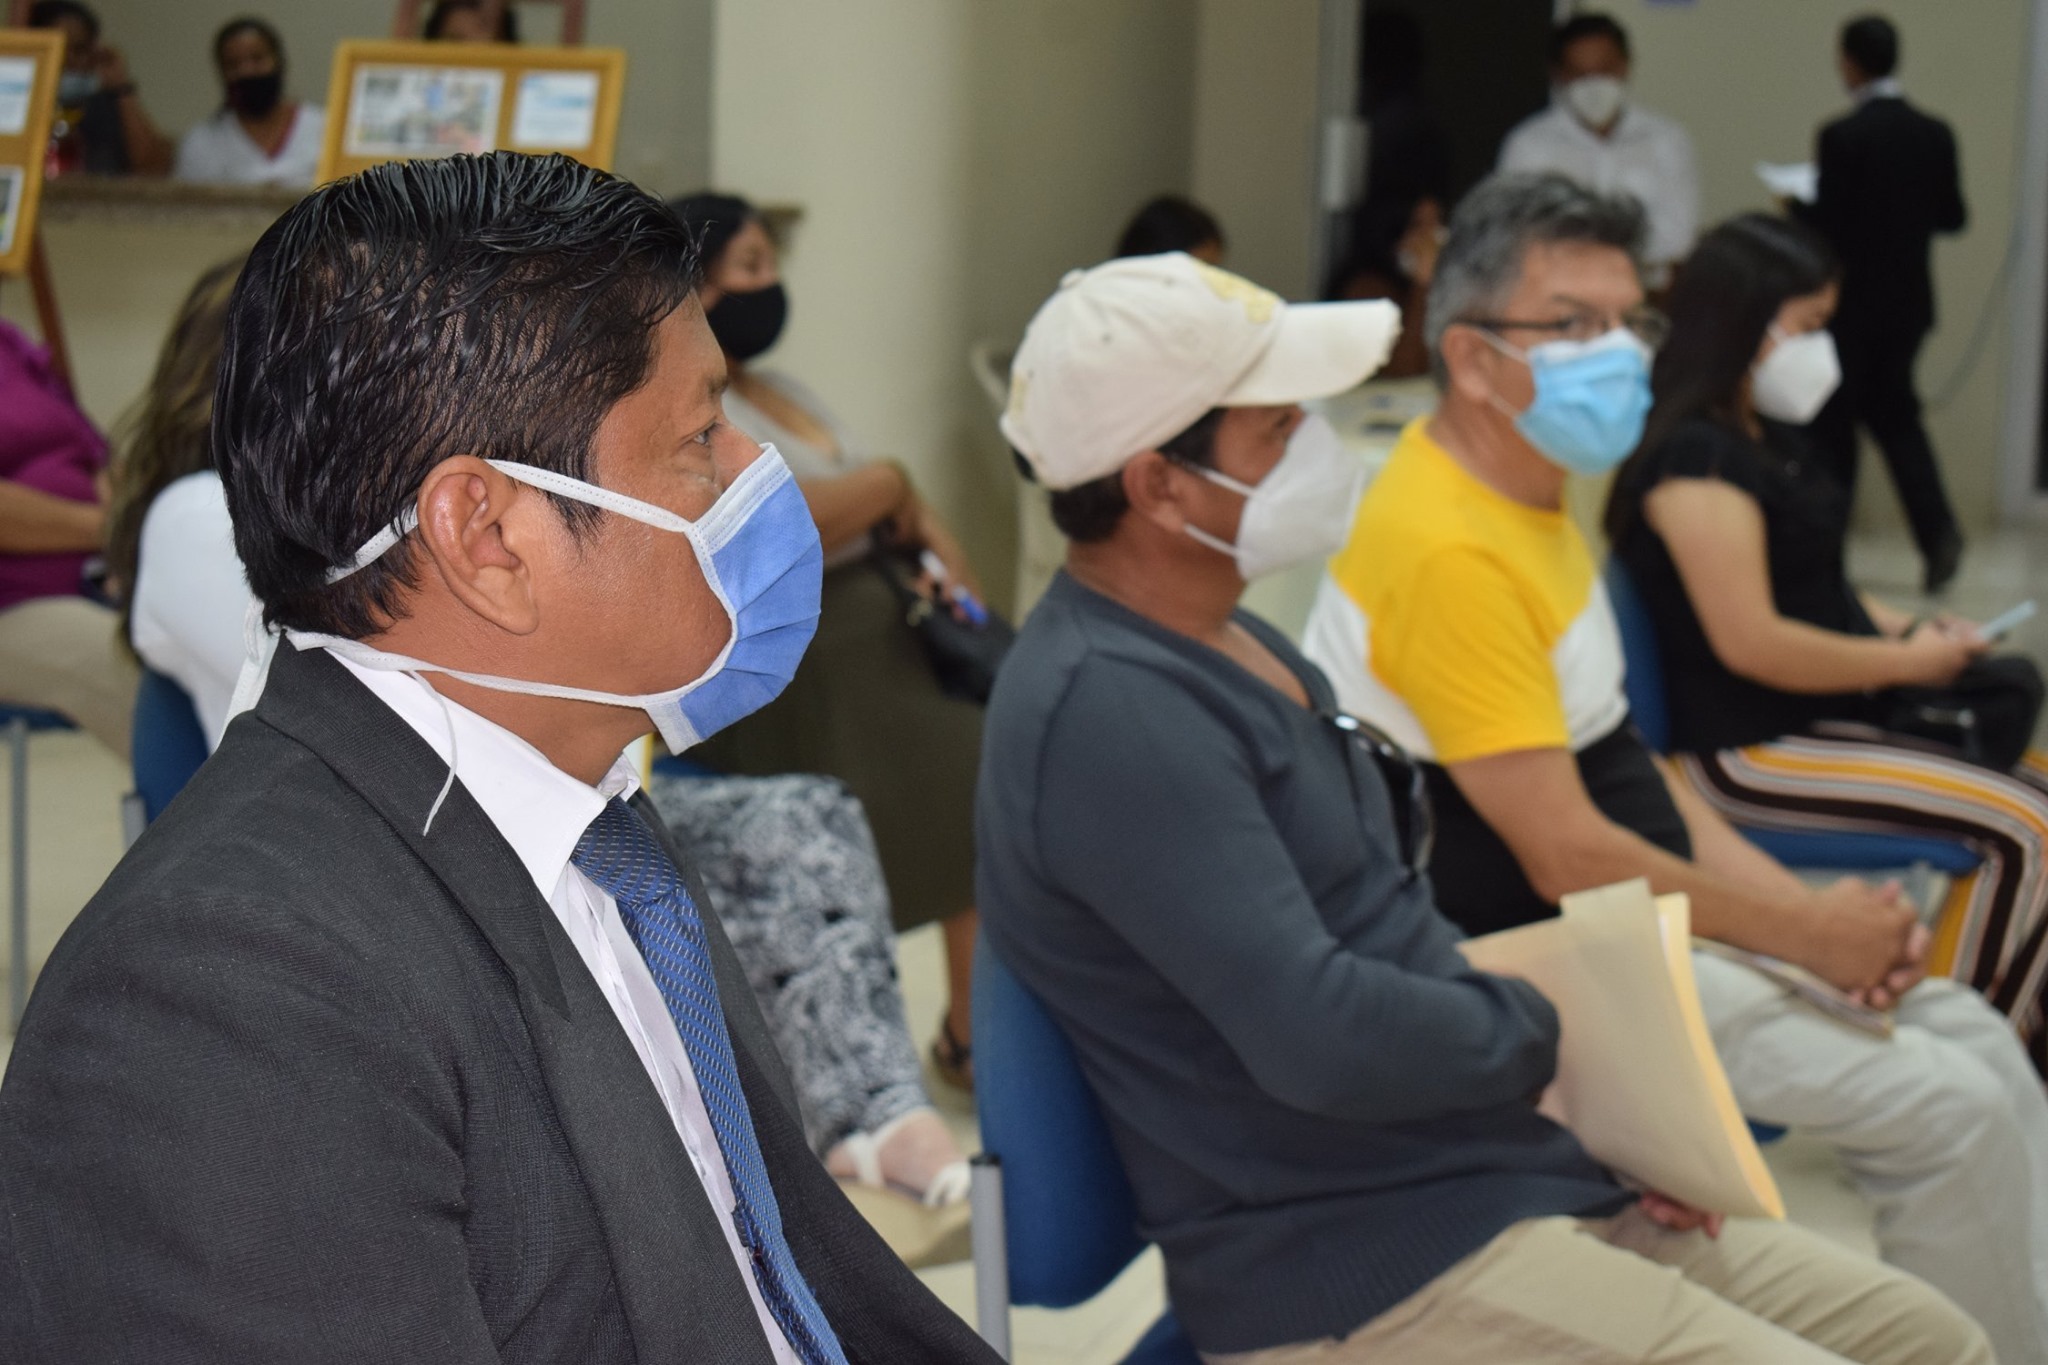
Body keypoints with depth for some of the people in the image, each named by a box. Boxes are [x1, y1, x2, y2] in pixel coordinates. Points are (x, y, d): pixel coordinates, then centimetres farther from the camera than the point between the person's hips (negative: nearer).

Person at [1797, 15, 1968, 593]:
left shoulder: (1843, 136, -18)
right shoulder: (1936, 134, 0)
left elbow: (1829, 224, -18)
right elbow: (1953, 217, 6)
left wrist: (1795, 207, 2)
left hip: (1852, 302, -6)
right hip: (1910, 301, 6)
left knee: (1833, 423, 7)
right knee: (1894, 412, 17)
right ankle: (1938, 530, 0)